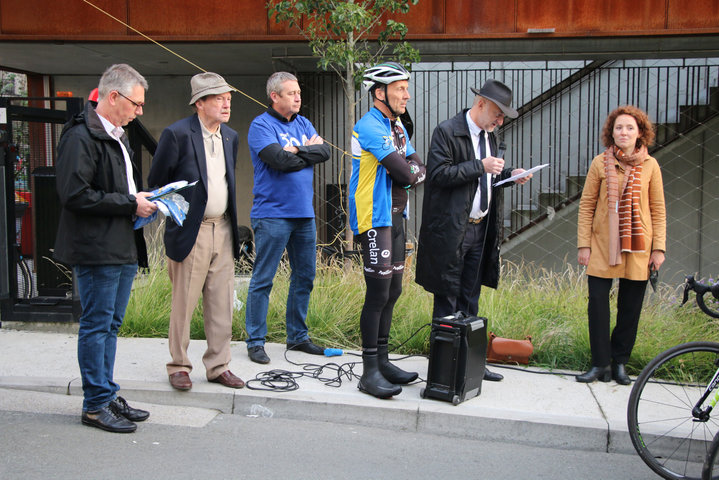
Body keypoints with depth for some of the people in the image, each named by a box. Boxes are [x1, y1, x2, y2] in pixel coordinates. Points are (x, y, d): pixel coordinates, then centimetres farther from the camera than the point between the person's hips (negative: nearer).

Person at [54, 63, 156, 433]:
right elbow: (75, 195, -21)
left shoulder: (117, 136, 18)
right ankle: (95, 405, 10)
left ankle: (106, 395, 25)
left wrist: (142, 199, 8)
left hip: (123, 247, 9)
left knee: (110, 325, 15)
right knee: (96, 325, 0)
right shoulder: (80, 137, -13)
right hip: (96, 250, -9)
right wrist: (130, 203, -17)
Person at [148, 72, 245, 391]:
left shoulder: (231, 137, 11)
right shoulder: (177, 134, -9)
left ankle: (218, 366, 20)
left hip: (222, 230, 6)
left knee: (222, 304, 9)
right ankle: (178, 366, 19)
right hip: (190, 232, -6)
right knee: (183, 303, 3)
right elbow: (156, 184, -4)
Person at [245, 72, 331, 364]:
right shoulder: (261, 125, -6)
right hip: (272, 215, -7)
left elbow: (325, 151, 1)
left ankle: (297, 336, 25)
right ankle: (255, 341, 9)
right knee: (263, 279, -2)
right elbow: (280, 159, -20)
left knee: (305, 276, 12)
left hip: (304, 214, 7)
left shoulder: (303, 123, 14)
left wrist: (296, 150, -11)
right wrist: (309, 152, -5)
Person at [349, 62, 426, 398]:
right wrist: (407, 171, 0)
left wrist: (408, 170, -10)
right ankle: (369, 373, -2)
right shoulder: (369, 127, -15)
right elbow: (405, 173, -21)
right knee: (378, 293, -9)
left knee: (392, 291, 12)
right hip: (374, 219, -10)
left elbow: (418, 171, 10)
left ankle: (382, 361, 23)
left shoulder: (397, 127, 16)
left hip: (395, 216, 10)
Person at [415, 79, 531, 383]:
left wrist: (509, 175, 4)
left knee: (470, 300, 14)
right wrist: (480, 166, -20)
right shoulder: (447, 132, -10)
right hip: (451, 230, -8)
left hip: (480, 229, 8)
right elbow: (438, 174, -19)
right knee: (447, 299, 1)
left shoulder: (489, 135, 14)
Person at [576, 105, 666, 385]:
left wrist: (658, 248, 1)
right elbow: (586, 205, 3)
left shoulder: (650, 166, 3)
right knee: (597, 302, -5)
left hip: (637, 246, 1)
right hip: (603, 245, -1)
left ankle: (620, 364, 20)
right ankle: (600, 364, 7)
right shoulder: (600, 163, 1)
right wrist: (583, 244, -2)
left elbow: (658, 210, 6)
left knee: (630, 307, 6)